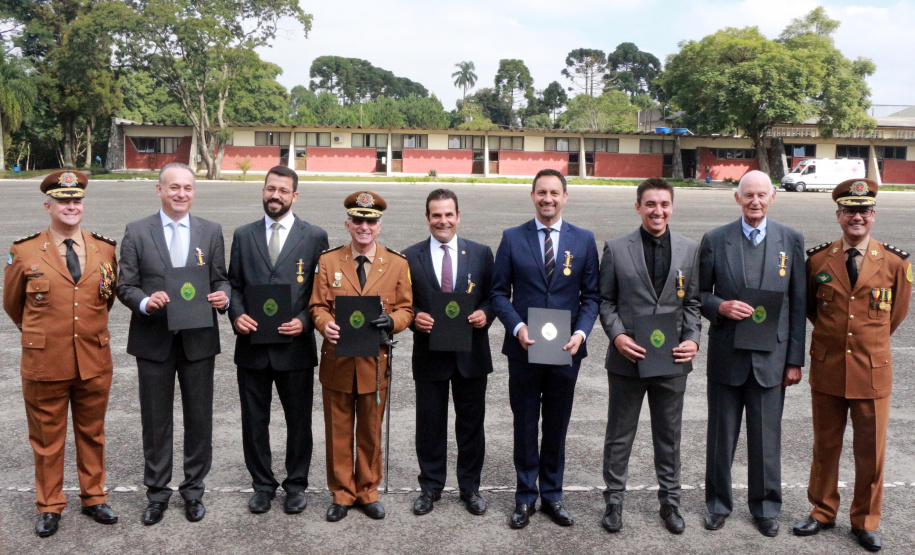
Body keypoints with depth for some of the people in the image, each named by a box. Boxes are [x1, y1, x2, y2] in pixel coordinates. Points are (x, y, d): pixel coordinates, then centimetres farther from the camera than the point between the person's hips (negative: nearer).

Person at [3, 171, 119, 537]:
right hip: (45, 363, -2)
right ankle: (49, 507, 25)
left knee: (92, 434, 15)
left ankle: (93, 498, 30)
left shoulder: (105, 250, 2)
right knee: (47, 438, 10)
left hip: (94, 361, 2)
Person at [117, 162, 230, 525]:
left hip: (199, 341, 1)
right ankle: (157, 492, 26)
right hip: (153, 341, -1)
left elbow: (220, 280, 6)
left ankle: (193, 489, 26)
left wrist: (223, 296, -16)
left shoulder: (212, 231, 4)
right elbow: (125, 286, -1)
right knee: (156, 421, 10)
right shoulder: (137, 232, 0)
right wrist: (145, 301, -21)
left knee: (199, 419, 10)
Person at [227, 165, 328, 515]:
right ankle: (262, 484, 28)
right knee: (254, 420, 11)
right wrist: (237, 315, -8)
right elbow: (234, 285, 11)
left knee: (299, 420, 9)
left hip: (295, 346, -2)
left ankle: (296, 484, 27)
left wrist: (305, 321, -13)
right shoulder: (243, 236, 8)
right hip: (252, 346, 2)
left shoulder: (315, 237, 1)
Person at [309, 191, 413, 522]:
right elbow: (318, 306, 3)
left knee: (371, 432, 12)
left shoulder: (398, 264, 2)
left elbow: (406, 309, 3)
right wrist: (325, 326, -19)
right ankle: (341, 494, 24)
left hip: (375, 361, 0)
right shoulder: (328, 261, 3)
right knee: (338, 432, 9)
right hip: (337, 359, 0)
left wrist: (391, 321, -19)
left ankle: (368, 492, 28)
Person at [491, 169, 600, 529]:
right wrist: (517, 327, -15)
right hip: (523, 349, -1)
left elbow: (591, 295, 4)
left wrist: (581, 332, -11)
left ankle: (552, 494, 27)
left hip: (566, 350, 1)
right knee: (525, 426, 9)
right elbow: (499, 292, 1)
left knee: (557, 427, 12)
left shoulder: (584, 240, 4)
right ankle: (526, 497, 22)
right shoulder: (512, 239, 1)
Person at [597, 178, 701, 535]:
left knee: (669, 437, 15)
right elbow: (605, 301, 1)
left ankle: (670, 502, 31)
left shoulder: (690, 250, 5)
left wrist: (693, 339, -8)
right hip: (627, 358, -1)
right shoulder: (616, 249, -1)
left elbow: (692, 303, 7)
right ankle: (614, 501, 26)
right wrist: (617, 335, -13)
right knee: (619, 436, 10)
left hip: (672, 359, 2)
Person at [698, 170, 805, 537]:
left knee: (767, 437, 9)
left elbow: (798, 304, 3)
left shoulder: (791, 241, 1)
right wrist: (721, 306, -17)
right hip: (726, 355, 0)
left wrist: (795, 359, 0)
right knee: (721, 435, 11)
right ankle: (718, 503, 28)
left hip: (770, 357, 0)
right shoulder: (715, 240, -1)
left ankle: (765, 507, 28)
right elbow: (698, 294, 5)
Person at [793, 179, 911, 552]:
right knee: (825, 445, 13)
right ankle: (822, 511, 29)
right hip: (826, 369, 1)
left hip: (872, 371, -1)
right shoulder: (817, 260, -1)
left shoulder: (895, 262, -4)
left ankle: (865, 521, 25)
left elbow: (897, 311, 11)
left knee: (871, 451, 8)